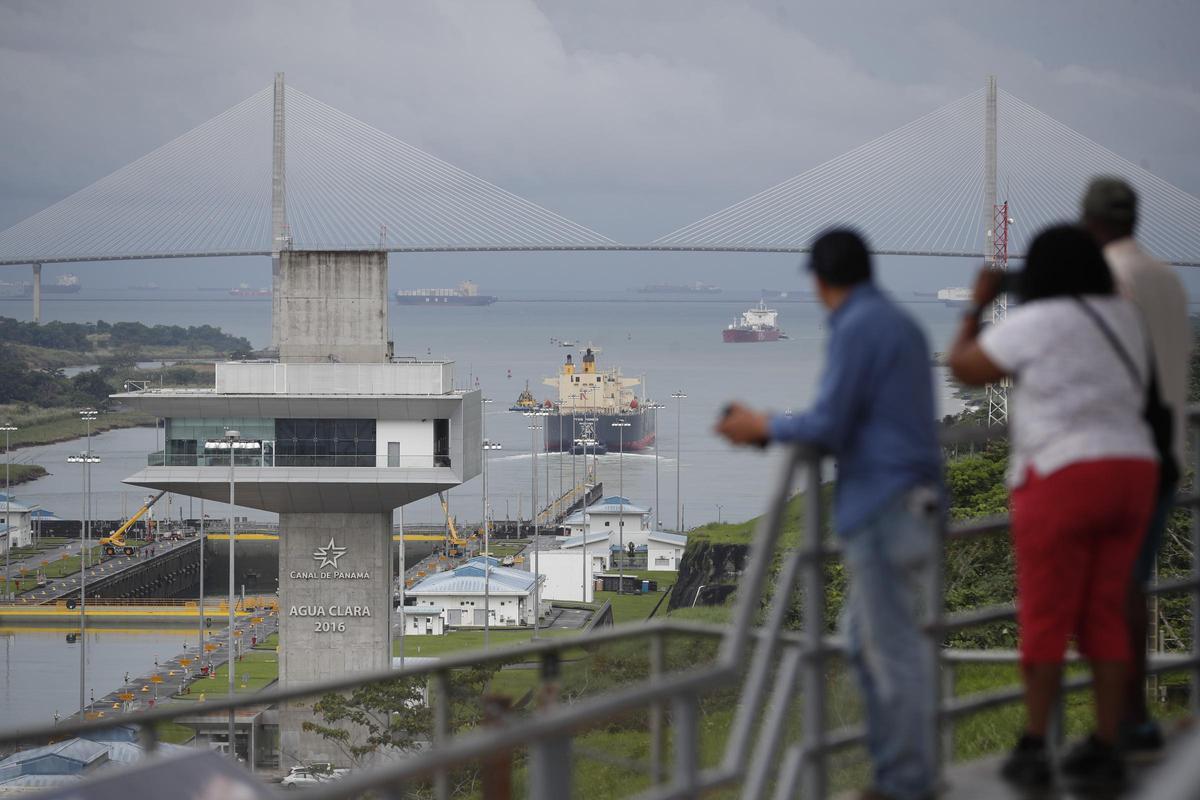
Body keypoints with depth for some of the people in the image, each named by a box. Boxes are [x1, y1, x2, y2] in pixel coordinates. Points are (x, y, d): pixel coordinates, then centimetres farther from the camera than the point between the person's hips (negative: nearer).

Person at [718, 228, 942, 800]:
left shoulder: (856, 329, -11)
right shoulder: (902, 324, 17)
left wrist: (763, 427, 1)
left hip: (881, 506, -9)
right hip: (915, 500, 9)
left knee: (893, 644, -4)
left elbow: (828, 425, -15)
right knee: (864, 633, 16)